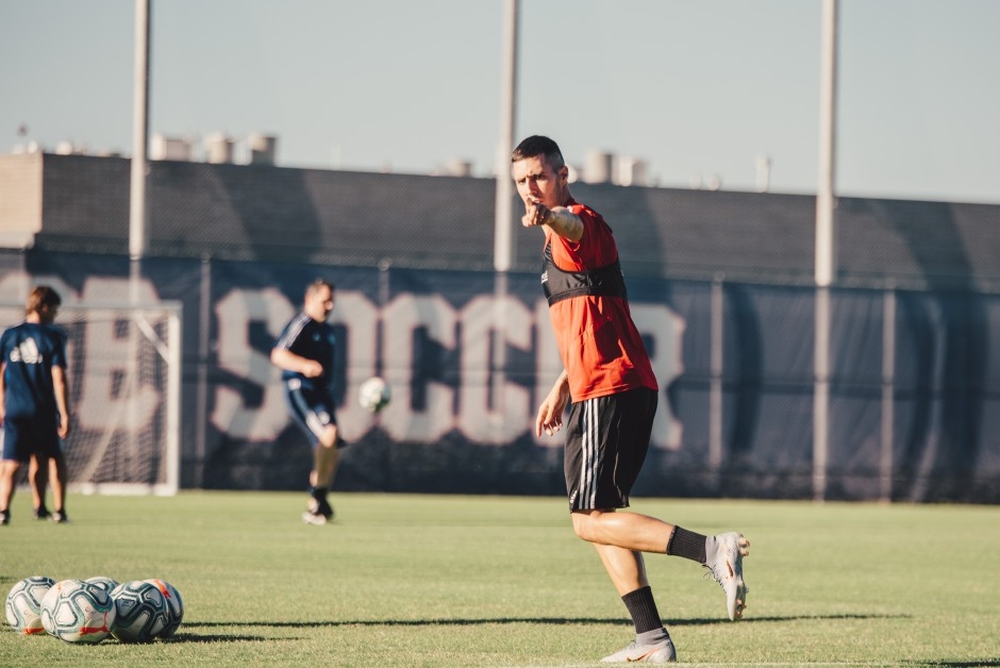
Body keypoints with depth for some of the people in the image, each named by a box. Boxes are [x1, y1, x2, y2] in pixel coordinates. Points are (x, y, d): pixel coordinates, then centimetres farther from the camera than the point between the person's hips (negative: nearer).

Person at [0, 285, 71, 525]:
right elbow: (58, 378, -9)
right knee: (55, 458, 17)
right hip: (43, 410, -2)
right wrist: (64, 414, -7)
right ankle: (59, 511, 17)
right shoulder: (52, 337, -5)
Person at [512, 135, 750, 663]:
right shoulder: (558, 239, 23)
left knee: (592, 521, -12)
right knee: (598, 518, 13)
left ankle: (712, 550, -21)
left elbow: (574, 225, -37)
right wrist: (561, 388, 28)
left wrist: (549, 218, -59)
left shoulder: (580, 222, -8)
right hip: (607, 393, 10)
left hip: (609, 392, -10)